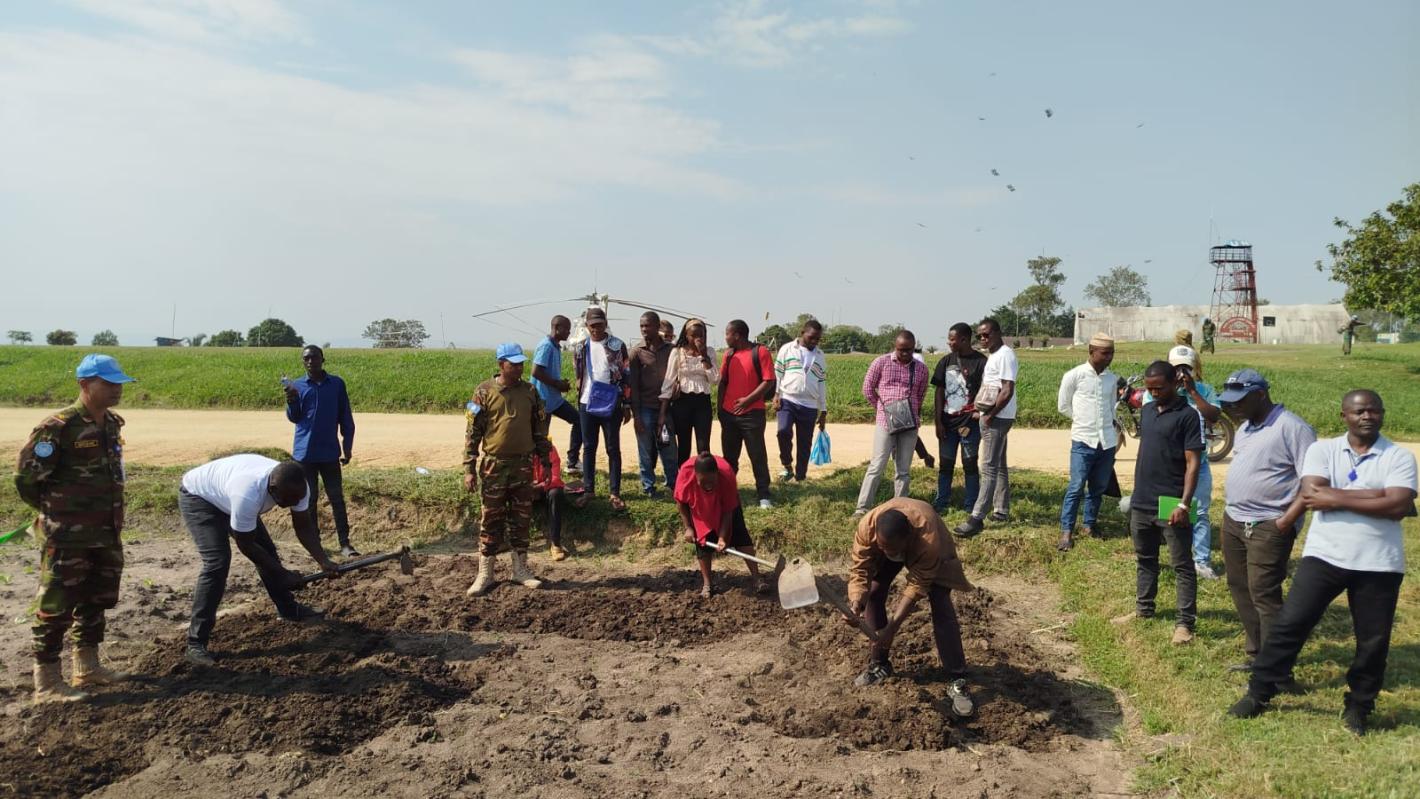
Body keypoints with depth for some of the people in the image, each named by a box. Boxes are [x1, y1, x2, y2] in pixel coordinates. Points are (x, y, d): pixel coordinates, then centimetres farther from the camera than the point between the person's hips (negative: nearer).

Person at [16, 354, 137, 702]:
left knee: (96, 602, 18)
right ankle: (47, 682, 11)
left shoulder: (113, 424, 8)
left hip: (106, 535, 8)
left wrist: (111, 518, 15)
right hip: (66, 537, -8)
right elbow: (26, 477, -14)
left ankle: (88, 667, 32)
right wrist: (54, 512, -1)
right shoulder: (59, 427, -17)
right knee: (56, 606, 1)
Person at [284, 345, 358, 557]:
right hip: (304, 452, 1)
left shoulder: (337, 384, 2)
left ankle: (344, 542, 3)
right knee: (308, 498, 7)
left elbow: (346, 418, 6)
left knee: (337, 498, 0)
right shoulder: (297, 385, 4)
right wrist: (291, 401, -23)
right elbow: (294, 418, -3)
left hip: (329, 452, -1)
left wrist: (347, 447, 4)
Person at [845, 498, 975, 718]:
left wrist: (893, 626, -40)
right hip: (895, 540, 3)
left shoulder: (928, 538, -45)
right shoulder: (867, 527, -38)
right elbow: (859, 569, -30)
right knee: (873, 594, -7)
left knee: (941, 605, -17)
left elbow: (917, 586, -36)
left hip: (926, 549, -3)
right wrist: (855, 603, -47)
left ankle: (958, 682, -12)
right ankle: (878, 664, 11)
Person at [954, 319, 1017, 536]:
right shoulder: (993, 355, 16)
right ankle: (1001, 510, 25)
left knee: (989, 467, -11)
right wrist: (982, 412, 11)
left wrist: (990, 415, -17)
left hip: (998, 418, -10)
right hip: (992, 417, 10)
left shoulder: (1005, 355, -15)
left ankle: (977, 518, -13)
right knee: (999, 466, 16)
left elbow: (1008, 391, -21)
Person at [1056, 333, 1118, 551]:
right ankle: (1066, 532, -1)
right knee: (1076, 487, -6)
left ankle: (1089, 525, 25)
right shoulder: (1074, 375, -7)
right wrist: (1083, 420, 7)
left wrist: (1114, 430, 15)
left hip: (1107, 442, 5)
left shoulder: (1112, 378, 8)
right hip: (1083, 442, -5)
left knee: (1098, 488, 11)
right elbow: (1063, 406, 2)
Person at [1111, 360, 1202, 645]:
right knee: (1144, 559, 18)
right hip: (1141, 503, 7)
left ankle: (1184, 622, 6)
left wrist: (1184, 504, -21)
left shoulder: (1188, 416, -10)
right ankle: (1143, 609, 31)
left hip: (1170, 506, -7)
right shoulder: (1146, 411, 11)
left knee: (1182, 565, 1)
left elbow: (1193, 463, -14)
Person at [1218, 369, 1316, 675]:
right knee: (1240, 589, 15)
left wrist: (1286, 521, -20)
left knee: (1264, 594, -8)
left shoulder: (1292, 428, -15)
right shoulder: (1246, 426, 13)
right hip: (1233, 521, 9)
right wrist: (1230, 495, 12)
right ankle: (1257, 654, 28)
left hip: (1267, 527, -9)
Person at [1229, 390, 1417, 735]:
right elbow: (1311, 494, -14)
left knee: (1373, 642, 10)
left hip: (1378, 565, 0)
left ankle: (1358, 706, 30)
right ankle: (1259, 693, 12)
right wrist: (1377, 496, -15)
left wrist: (1337, 499, -16)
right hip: (1324, 556, 0)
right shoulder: (1322, 449, 2)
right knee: (1289, 624, 1)